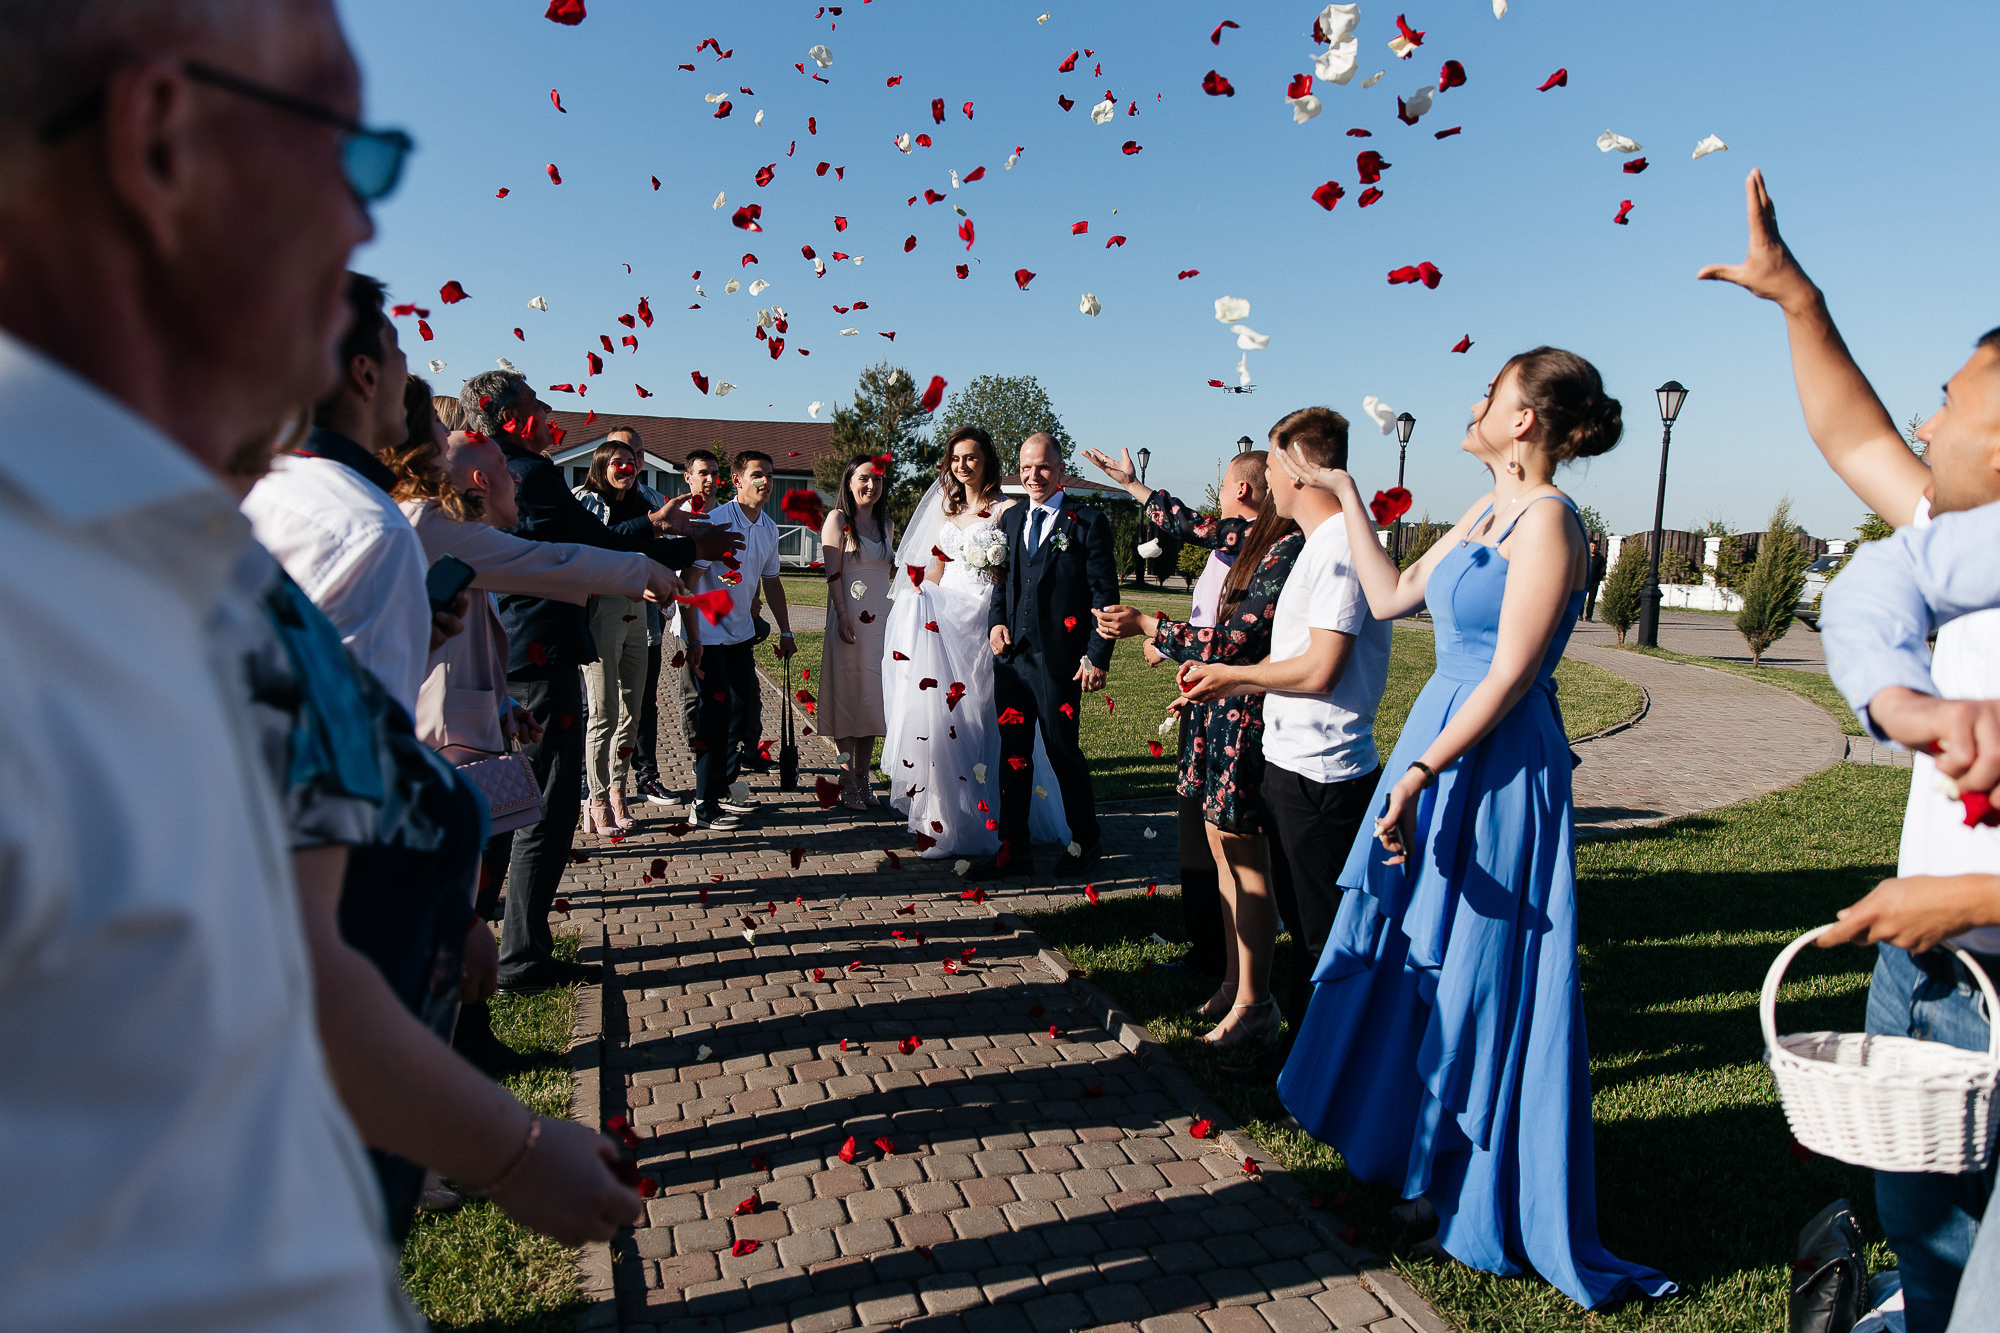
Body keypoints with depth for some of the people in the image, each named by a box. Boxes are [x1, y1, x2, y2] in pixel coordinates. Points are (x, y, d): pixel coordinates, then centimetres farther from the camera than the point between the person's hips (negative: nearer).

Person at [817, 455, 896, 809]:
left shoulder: (887, 524, 15)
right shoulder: (838, 519, -3)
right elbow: (833, 572, -10)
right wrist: (843, 616, -17)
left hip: (881, 616, 6)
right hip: (849, 615, -6)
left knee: (874, 694, 7)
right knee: (848, 693, -1)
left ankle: (863, 776, 15)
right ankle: (848, 779, 7)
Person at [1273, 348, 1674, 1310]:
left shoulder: (1546, 519, -15)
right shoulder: (1487, 512, 12)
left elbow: (1509, 676, -20)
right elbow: (1390, 597, 15)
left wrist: (1418, 773, -23)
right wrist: (1344, 495, 20)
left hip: (1494, 768, -9)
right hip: (1440, 746, 9)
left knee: (1472, 978, 3)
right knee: (1414, 960, 19)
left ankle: (1472, 1198, 24)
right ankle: (1415, 1154, 39)